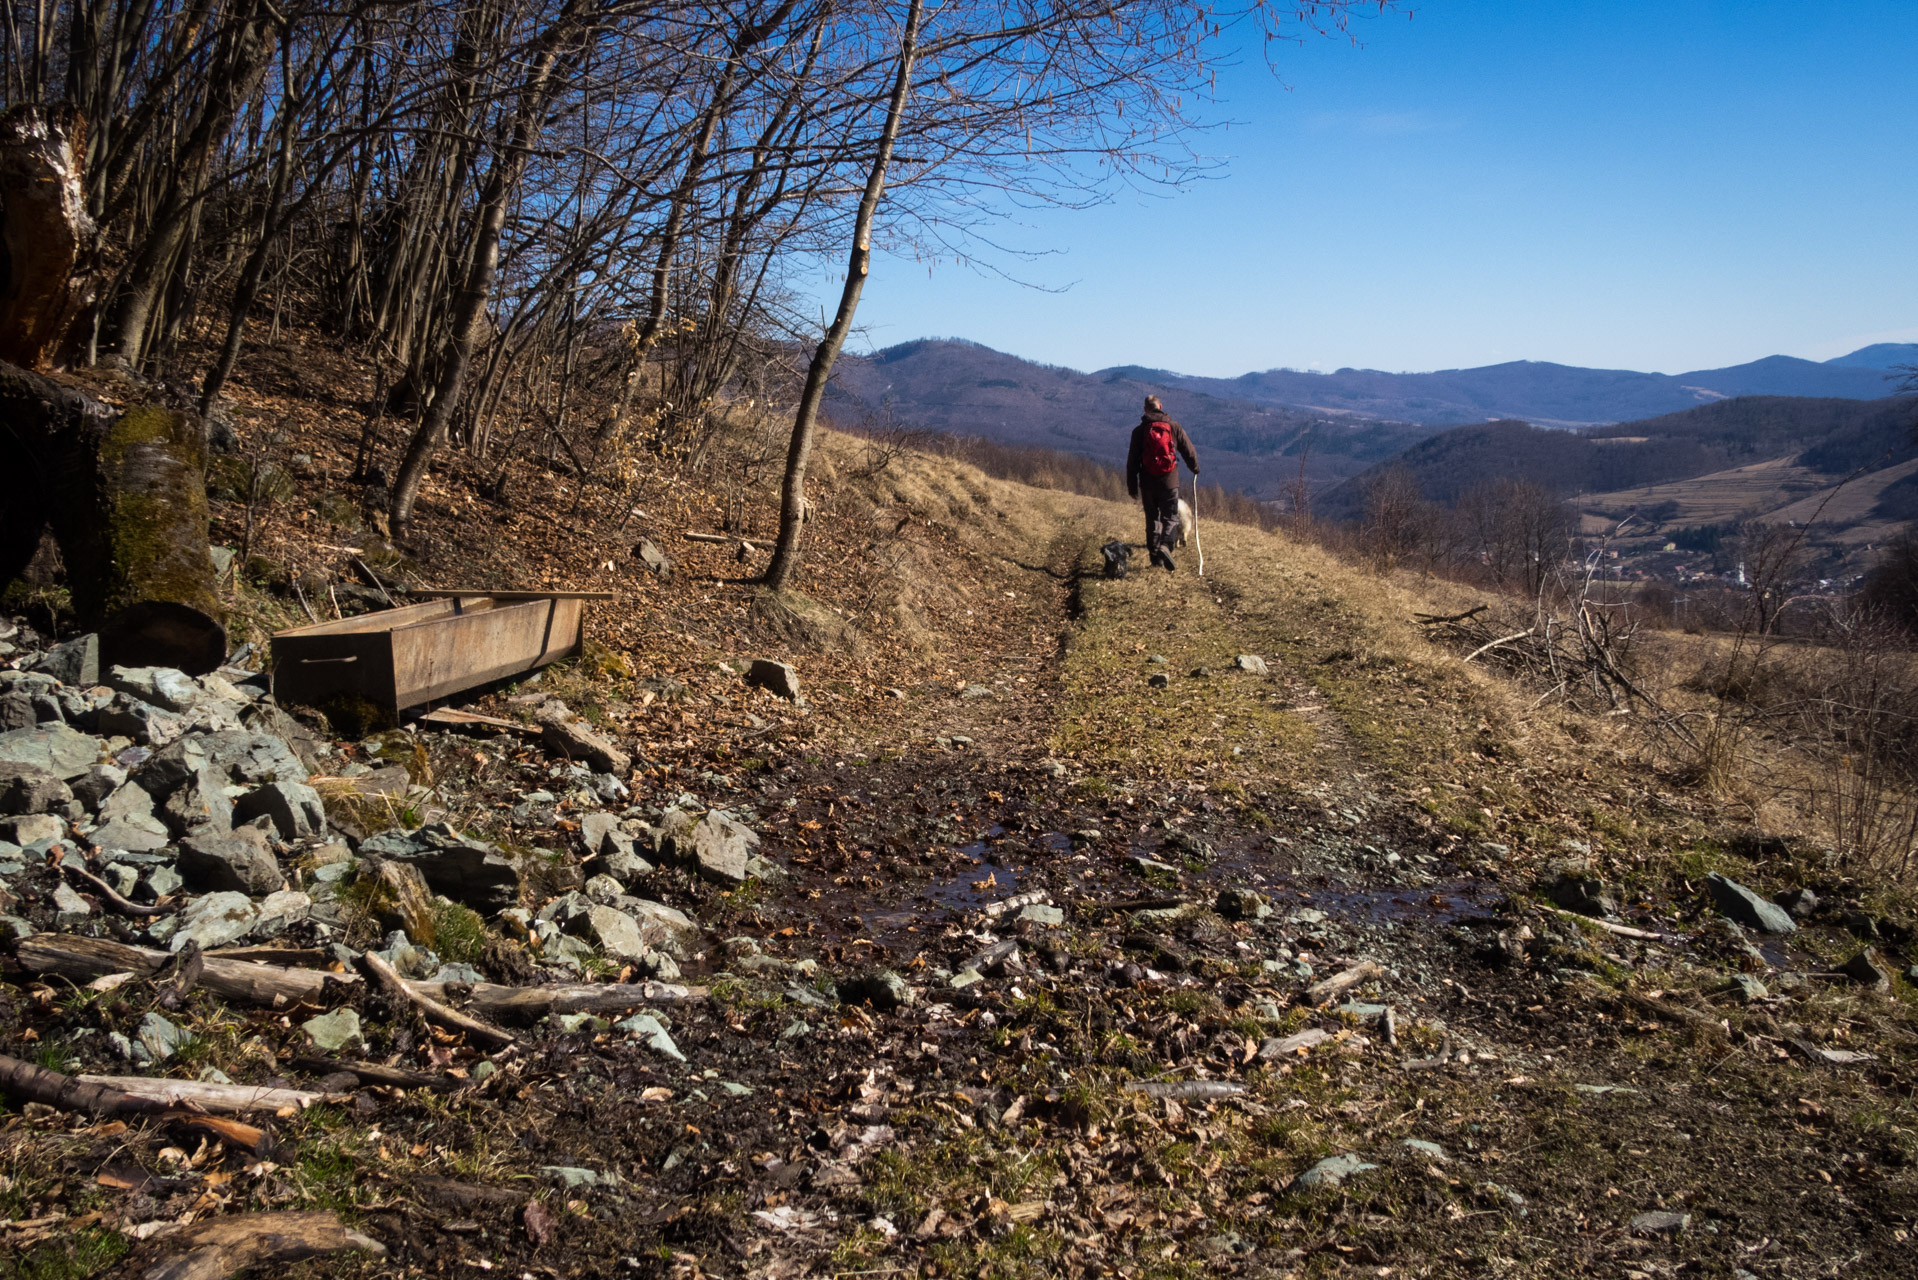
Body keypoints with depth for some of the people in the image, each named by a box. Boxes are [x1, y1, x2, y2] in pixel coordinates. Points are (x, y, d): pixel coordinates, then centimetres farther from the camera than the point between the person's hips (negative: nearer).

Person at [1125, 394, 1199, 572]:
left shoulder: (1139, 431, 0)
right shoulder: (1174, 427, 0)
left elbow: (1132, 461, 1)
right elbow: (1188, 450, 7)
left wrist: (1132, 485, 8)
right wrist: (1195, 468, 26)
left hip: (1147, 482, 1)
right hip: (1169, 481, -1)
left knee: (1152, 518, 12)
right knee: (1171, 517, 3)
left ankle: (1155, 555, 14)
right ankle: (1165, 545, -23)